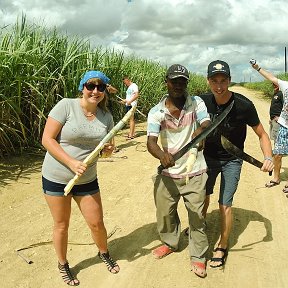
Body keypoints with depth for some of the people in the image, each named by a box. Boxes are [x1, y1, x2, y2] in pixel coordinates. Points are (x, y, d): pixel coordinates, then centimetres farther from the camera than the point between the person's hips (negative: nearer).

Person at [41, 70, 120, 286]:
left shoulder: (106, 116, -2)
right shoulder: (66, 106, -16)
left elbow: (107, 146, 11)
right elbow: (47, 139, -17)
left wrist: (109, 149, -13)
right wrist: (72, 163, -25)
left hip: (87, 179, 3)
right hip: (56, 178, -3)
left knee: (97, 223, 10)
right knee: (62, 225, 12)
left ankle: (104, 253, 42)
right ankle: (63, 265, 37)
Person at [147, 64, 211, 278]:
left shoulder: (196, 103, -2)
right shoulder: (156, 112, -4)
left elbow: (207, 124, -17)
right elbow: (151, 141, -17)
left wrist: (200, 130, -42)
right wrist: (161, 154, -39)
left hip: (194, 173, -1)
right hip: (168, 173, 1)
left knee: (197, 215, 4)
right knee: (165, 212, 15)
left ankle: (198, 256, 26)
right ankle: (170, 243, 44)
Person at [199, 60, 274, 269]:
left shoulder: (244, 105, -23)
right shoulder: (203, 102, -15)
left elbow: (262, 135, -11)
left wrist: (268, 158, -24)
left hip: (231, 161, -3)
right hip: (209, 157, 3)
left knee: (225, 204, -2)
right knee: (203, 195, 17)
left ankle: (222, 247, 18)